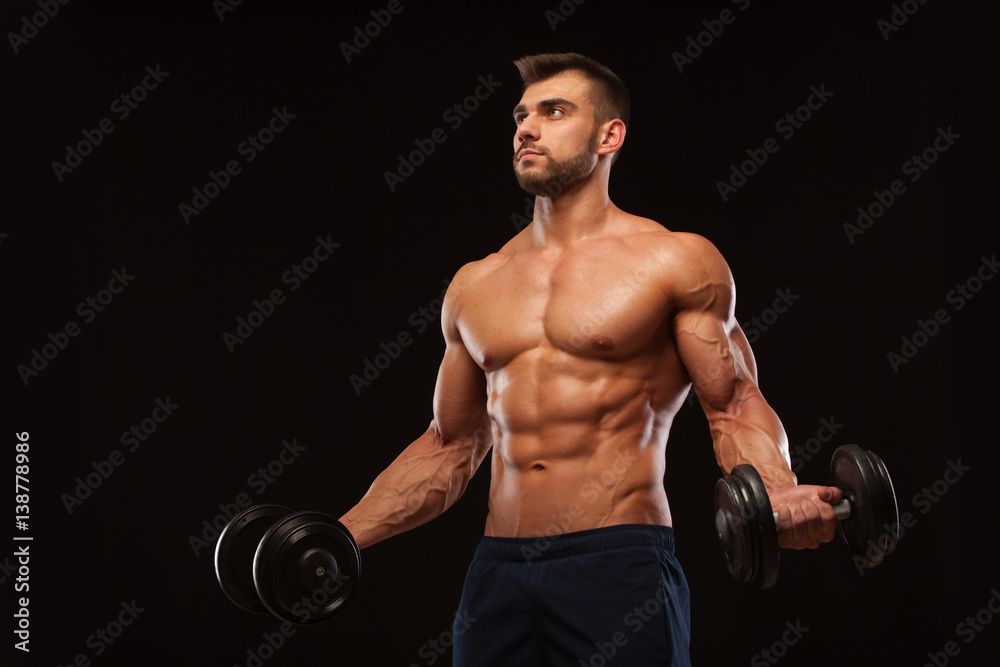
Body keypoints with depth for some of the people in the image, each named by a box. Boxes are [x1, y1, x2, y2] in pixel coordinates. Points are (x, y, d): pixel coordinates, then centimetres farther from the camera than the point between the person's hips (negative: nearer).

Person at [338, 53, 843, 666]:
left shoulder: (676, 261, 1)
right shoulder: (475, 284, 14)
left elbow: (735, 408, -1)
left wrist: (778, 493, -21)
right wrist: (341, 535, 13)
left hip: (620, 567, -4)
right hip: (498, 570, 4)